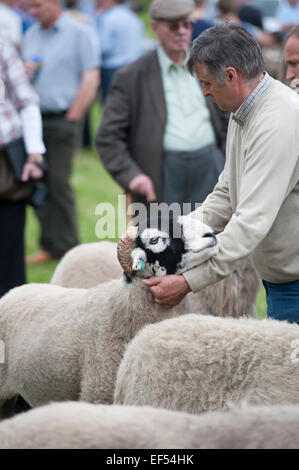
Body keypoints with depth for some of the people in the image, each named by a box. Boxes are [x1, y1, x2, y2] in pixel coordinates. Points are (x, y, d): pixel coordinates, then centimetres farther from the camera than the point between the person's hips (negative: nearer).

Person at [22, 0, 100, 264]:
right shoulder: (31, 35, 16)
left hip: (61, 121, -6)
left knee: (59, 183, -5)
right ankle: (50, 245, 11)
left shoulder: (80, 34, -4)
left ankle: (67, 249, 4)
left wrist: (72, 117, -12)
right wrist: (22, 72, -1)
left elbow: (90, 80, -9)